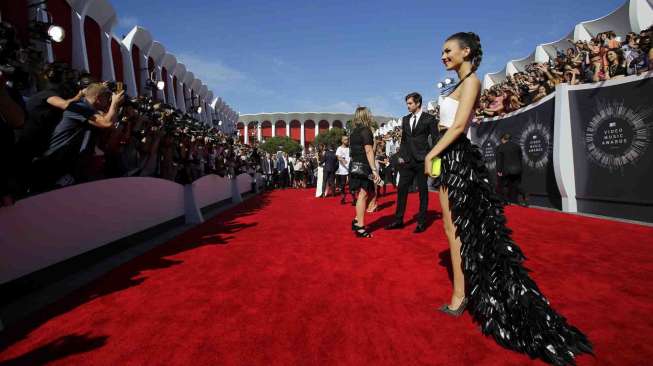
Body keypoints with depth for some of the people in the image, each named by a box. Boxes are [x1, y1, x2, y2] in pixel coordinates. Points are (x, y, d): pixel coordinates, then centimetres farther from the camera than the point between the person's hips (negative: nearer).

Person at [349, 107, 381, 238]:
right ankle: (360, 227, -2)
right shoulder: (366, 130, -10)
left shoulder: (354, 132, 14)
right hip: (364, 167, -8)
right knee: (363, 195, -5)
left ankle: (357, 221, 16)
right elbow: (368, 151, -17)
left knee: (362, 195, 16)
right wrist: (374, 170, -20)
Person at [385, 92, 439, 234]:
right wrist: (401, 155, 9)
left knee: (422, 191, 4)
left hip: (421, 160, -5)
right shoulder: (405, 119, 12)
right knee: (401, 189, 4)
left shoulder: (429, 118, -2)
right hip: (407, 160, 5)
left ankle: (421, 222, 13)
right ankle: (398, 220, 12)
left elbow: (435, 139, -2)